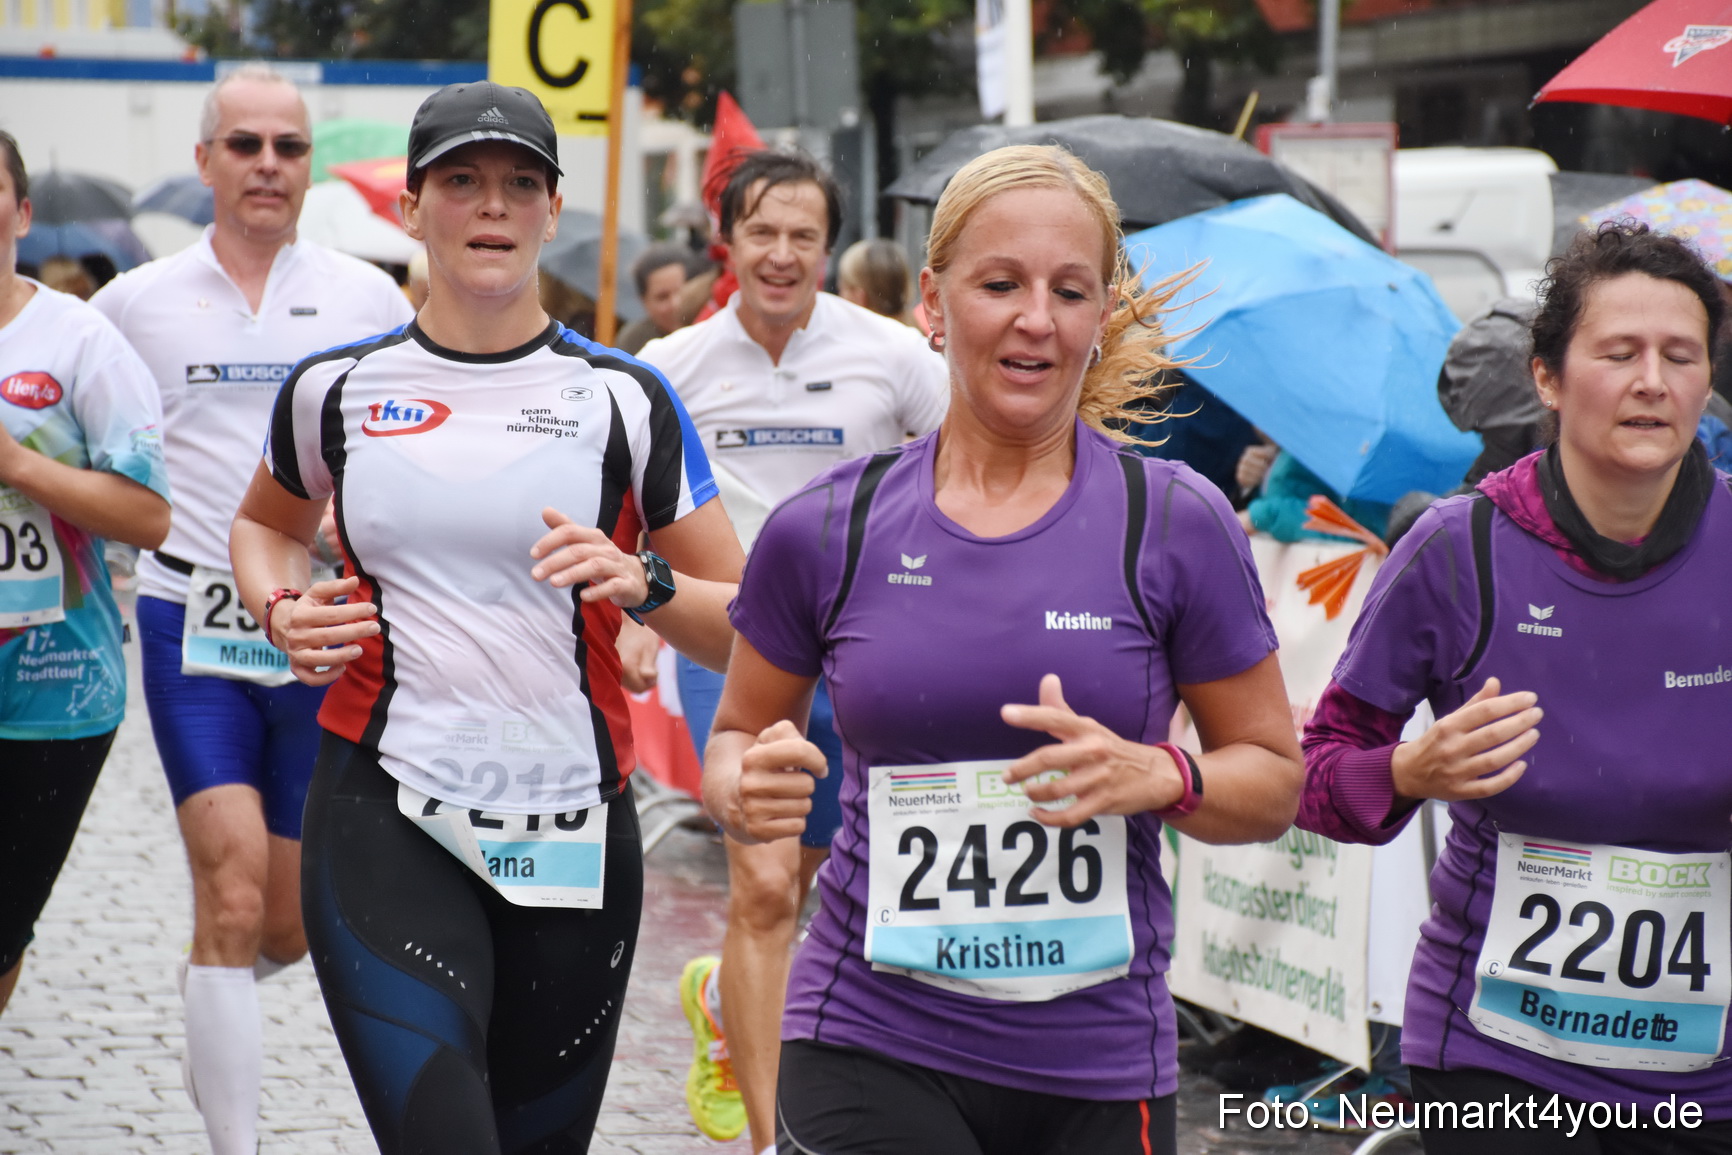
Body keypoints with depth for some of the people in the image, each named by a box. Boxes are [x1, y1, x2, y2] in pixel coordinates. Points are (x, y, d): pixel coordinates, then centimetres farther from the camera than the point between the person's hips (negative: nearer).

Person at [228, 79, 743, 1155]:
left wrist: (641, 582, -17)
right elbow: (268, 522, 26)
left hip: (573, 836, 1)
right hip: (386, 823, -1)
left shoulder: (624, 397, 2)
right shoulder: (336, 386, 5)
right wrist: (281, 611, 5)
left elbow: (742, 628, 3)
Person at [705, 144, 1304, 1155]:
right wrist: (746, 793, -8)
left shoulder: (1176, 523, -3)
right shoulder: (829, 529, 0)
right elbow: (736, 736, 14)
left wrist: (1159, 777, -16)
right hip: (870, 1049, 0)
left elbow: (1276, 780, 3)